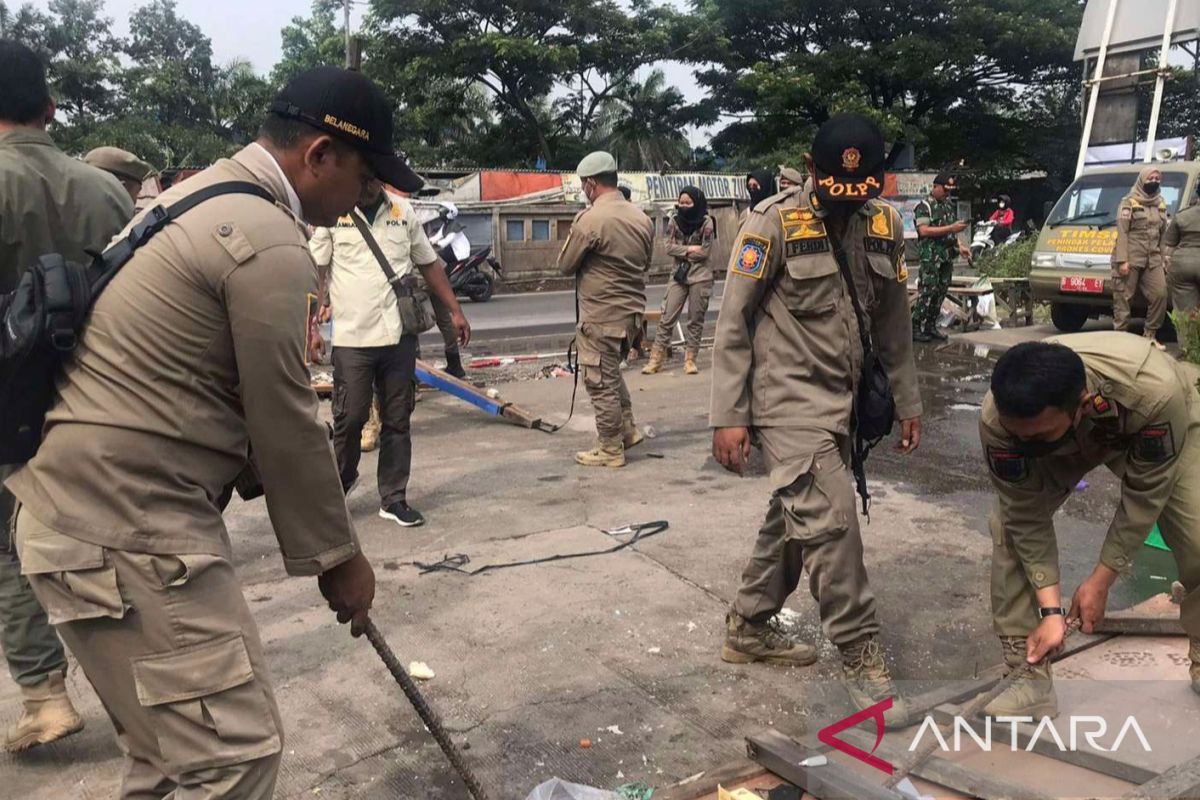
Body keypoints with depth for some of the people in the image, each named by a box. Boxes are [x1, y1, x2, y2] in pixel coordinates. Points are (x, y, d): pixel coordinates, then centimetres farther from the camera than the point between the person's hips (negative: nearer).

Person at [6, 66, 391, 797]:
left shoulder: (201, 196, 16)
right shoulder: (269, 241, -17)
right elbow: (286, 420, -14)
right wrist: (337, 553, -2)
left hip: (92, 504, 11)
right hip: (128, 527, -11)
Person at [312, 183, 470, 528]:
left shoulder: (403, 210, 9)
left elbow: (430, 264, 15)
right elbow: (315, 272, -2)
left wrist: (455, 311, 12)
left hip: (400, 334, 3)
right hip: (352, 337, -3)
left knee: (398, 420, 7)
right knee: (350, 417, 2)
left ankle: (393, 498, 18)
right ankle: (342, 478, 30)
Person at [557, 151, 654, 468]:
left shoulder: (590, 219, -17)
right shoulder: (642, 218, 5)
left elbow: (565, 265, -7)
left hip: (601, 317, -8)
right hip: (632, 311, 8)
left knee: (601, 383, 3)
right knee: (612, 373, 25)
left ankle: (610, 450, 12)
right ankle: (627, 430, 29)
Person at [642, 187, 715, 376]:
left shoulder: (706, 222, -6)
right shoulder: (674, 221, 2)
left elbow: (705, 252, -11)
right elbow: (669, 247, -5)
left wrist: (681, 252, -7)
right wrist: (690, 249, -14)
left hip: (700, 276, -2)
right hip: (678, 275, 2)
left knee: (696, 319, 4)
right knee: (667, 317, -1)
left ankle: (690, 359, 13)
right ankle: (656, 359, 3)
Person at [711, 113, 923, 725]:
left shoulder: (885, 223, 7)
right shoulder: (774, 222, -11)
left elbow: (892, 322, 15)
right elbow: (734, 321, -10)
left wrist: (907, 403, 15)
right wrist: (728, 416, -13)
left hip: (840, 400, 7)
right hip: (787, 399, -7)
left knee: (796, 519, 15)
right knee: (830, 522, -12)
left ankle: (748, 629, 32)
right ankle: (860, 657, 5)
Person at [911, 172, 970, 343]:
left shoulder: (949, 204, 17)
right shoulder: (924, 206, -7)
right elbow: (924, 231, -19)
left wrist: (960, 246, 15)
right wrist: (951, 228, -20)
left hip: (947, 256, 8)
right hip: (931, 256, -8)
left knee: (941, 291, 8)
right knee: (928, 291, -11)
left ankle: (930, 326, 15)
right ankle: (915, 328, -7)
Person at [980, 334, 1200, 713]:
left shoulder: (1155, 391, -44)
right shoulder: (998, 419, -39)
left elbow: (1144, 494, -28)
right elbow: (1027, 517, -25)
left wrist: (1101, 580, -21)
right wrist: (1050, 609, -25)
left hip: (1154, 431, -1)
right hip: (1064, 442, 1)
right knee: (1009, 527, -18)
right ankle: (1031, 679, -5)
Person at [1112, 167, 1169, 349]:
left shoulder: (1161, 204, 18)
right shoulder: (1129, 203, 0)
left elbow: (1163, 235, 20)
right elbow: (1121, 232, -7)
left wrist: (1163, 259, 14)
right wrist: (1122, 260, -15)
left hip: (1153, 260, 5)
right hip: (1131, 258, -5)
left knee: (1160, 295, -4)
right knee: (1123, 297, -5)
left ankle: (1150, 335, 5)